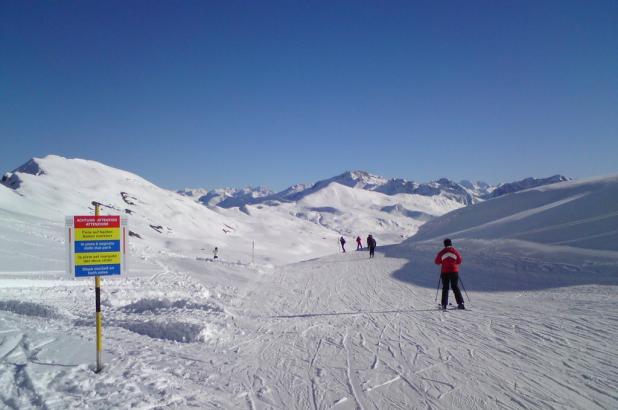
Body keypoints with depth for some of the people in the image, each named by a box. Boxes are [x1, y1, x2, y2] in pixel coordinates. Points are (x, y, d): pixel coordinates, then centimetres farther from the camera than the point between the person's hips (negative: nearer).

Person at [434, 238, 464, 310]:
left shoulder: (442, 252, -6)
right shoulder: (455, 251, -4)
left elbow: (437, 262, 1)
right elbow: (459, 261, 3)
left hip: (445, 272, -1)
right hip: (454, 271, 1)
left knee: (445, 288, 7)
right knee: (455, 287, 9)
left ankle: (444, 304, 3)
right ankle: (460, 303, 2)